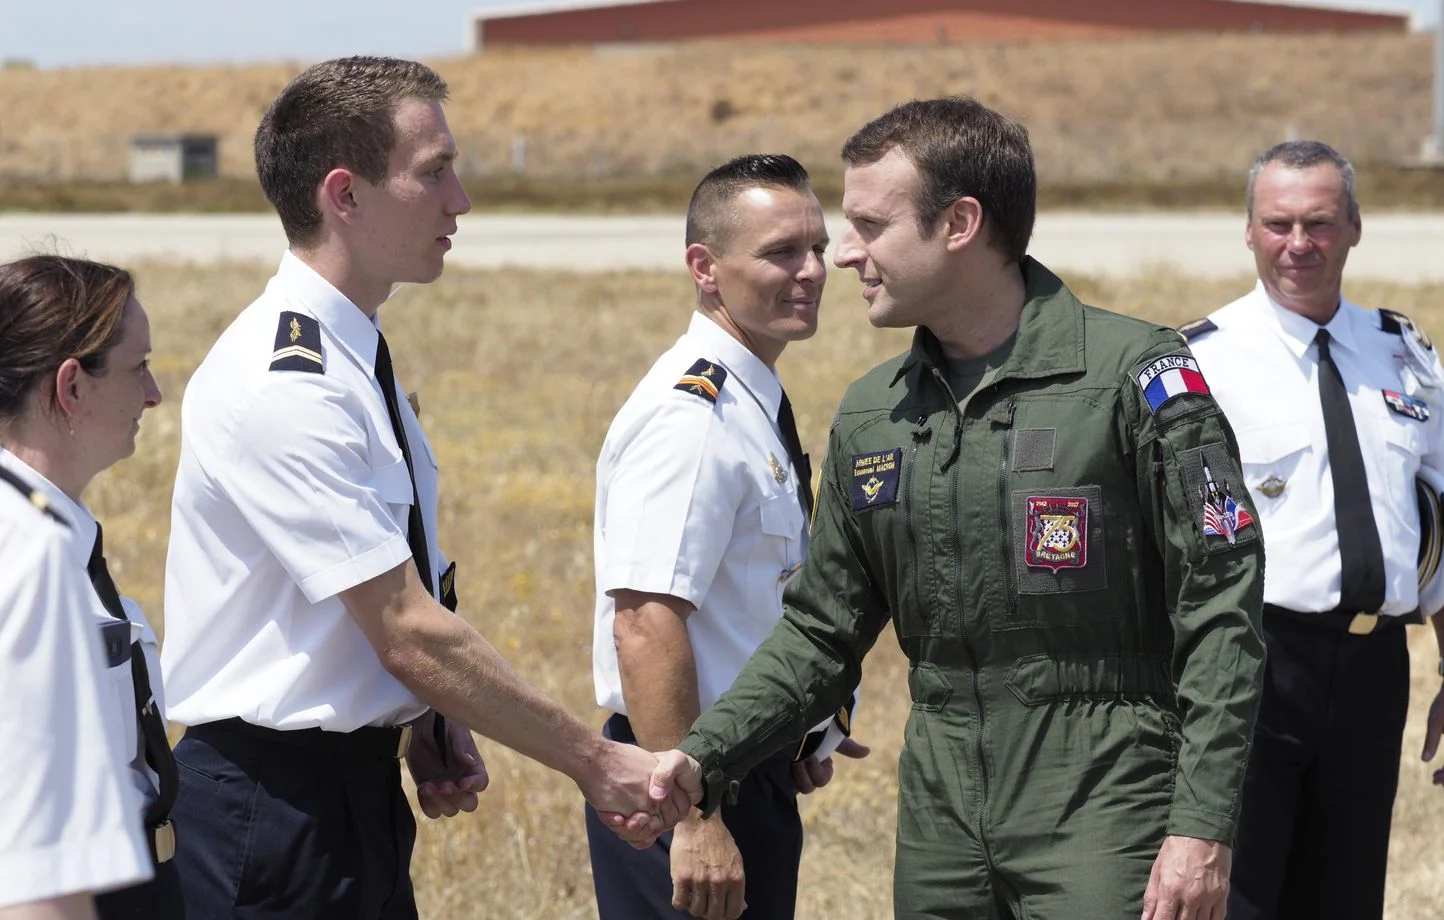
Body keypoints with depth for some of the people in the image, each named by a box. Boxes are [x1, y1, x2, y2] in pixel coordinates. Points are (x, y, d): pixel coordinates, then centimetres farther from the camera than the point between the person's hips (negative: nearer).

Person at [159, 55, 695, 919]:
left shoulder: (354, 362, 10)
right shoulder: (284, 387, -20)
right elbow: (410, 631, -21)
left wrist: (429, 726, -2)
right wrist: (599, 763, -16)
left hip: (359, 783, 9)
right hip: (276, 807, -9)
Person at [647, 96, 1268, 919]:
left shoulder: (1135, 374, -7)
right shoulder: (869, 418, 11)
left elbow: (1220, 608, -9)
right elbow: (822, 633, 16)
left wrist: (1203, 827, -15)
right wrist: (704, 759, 2)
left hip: (1101, 813, -5)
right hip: (941, 816, 5)